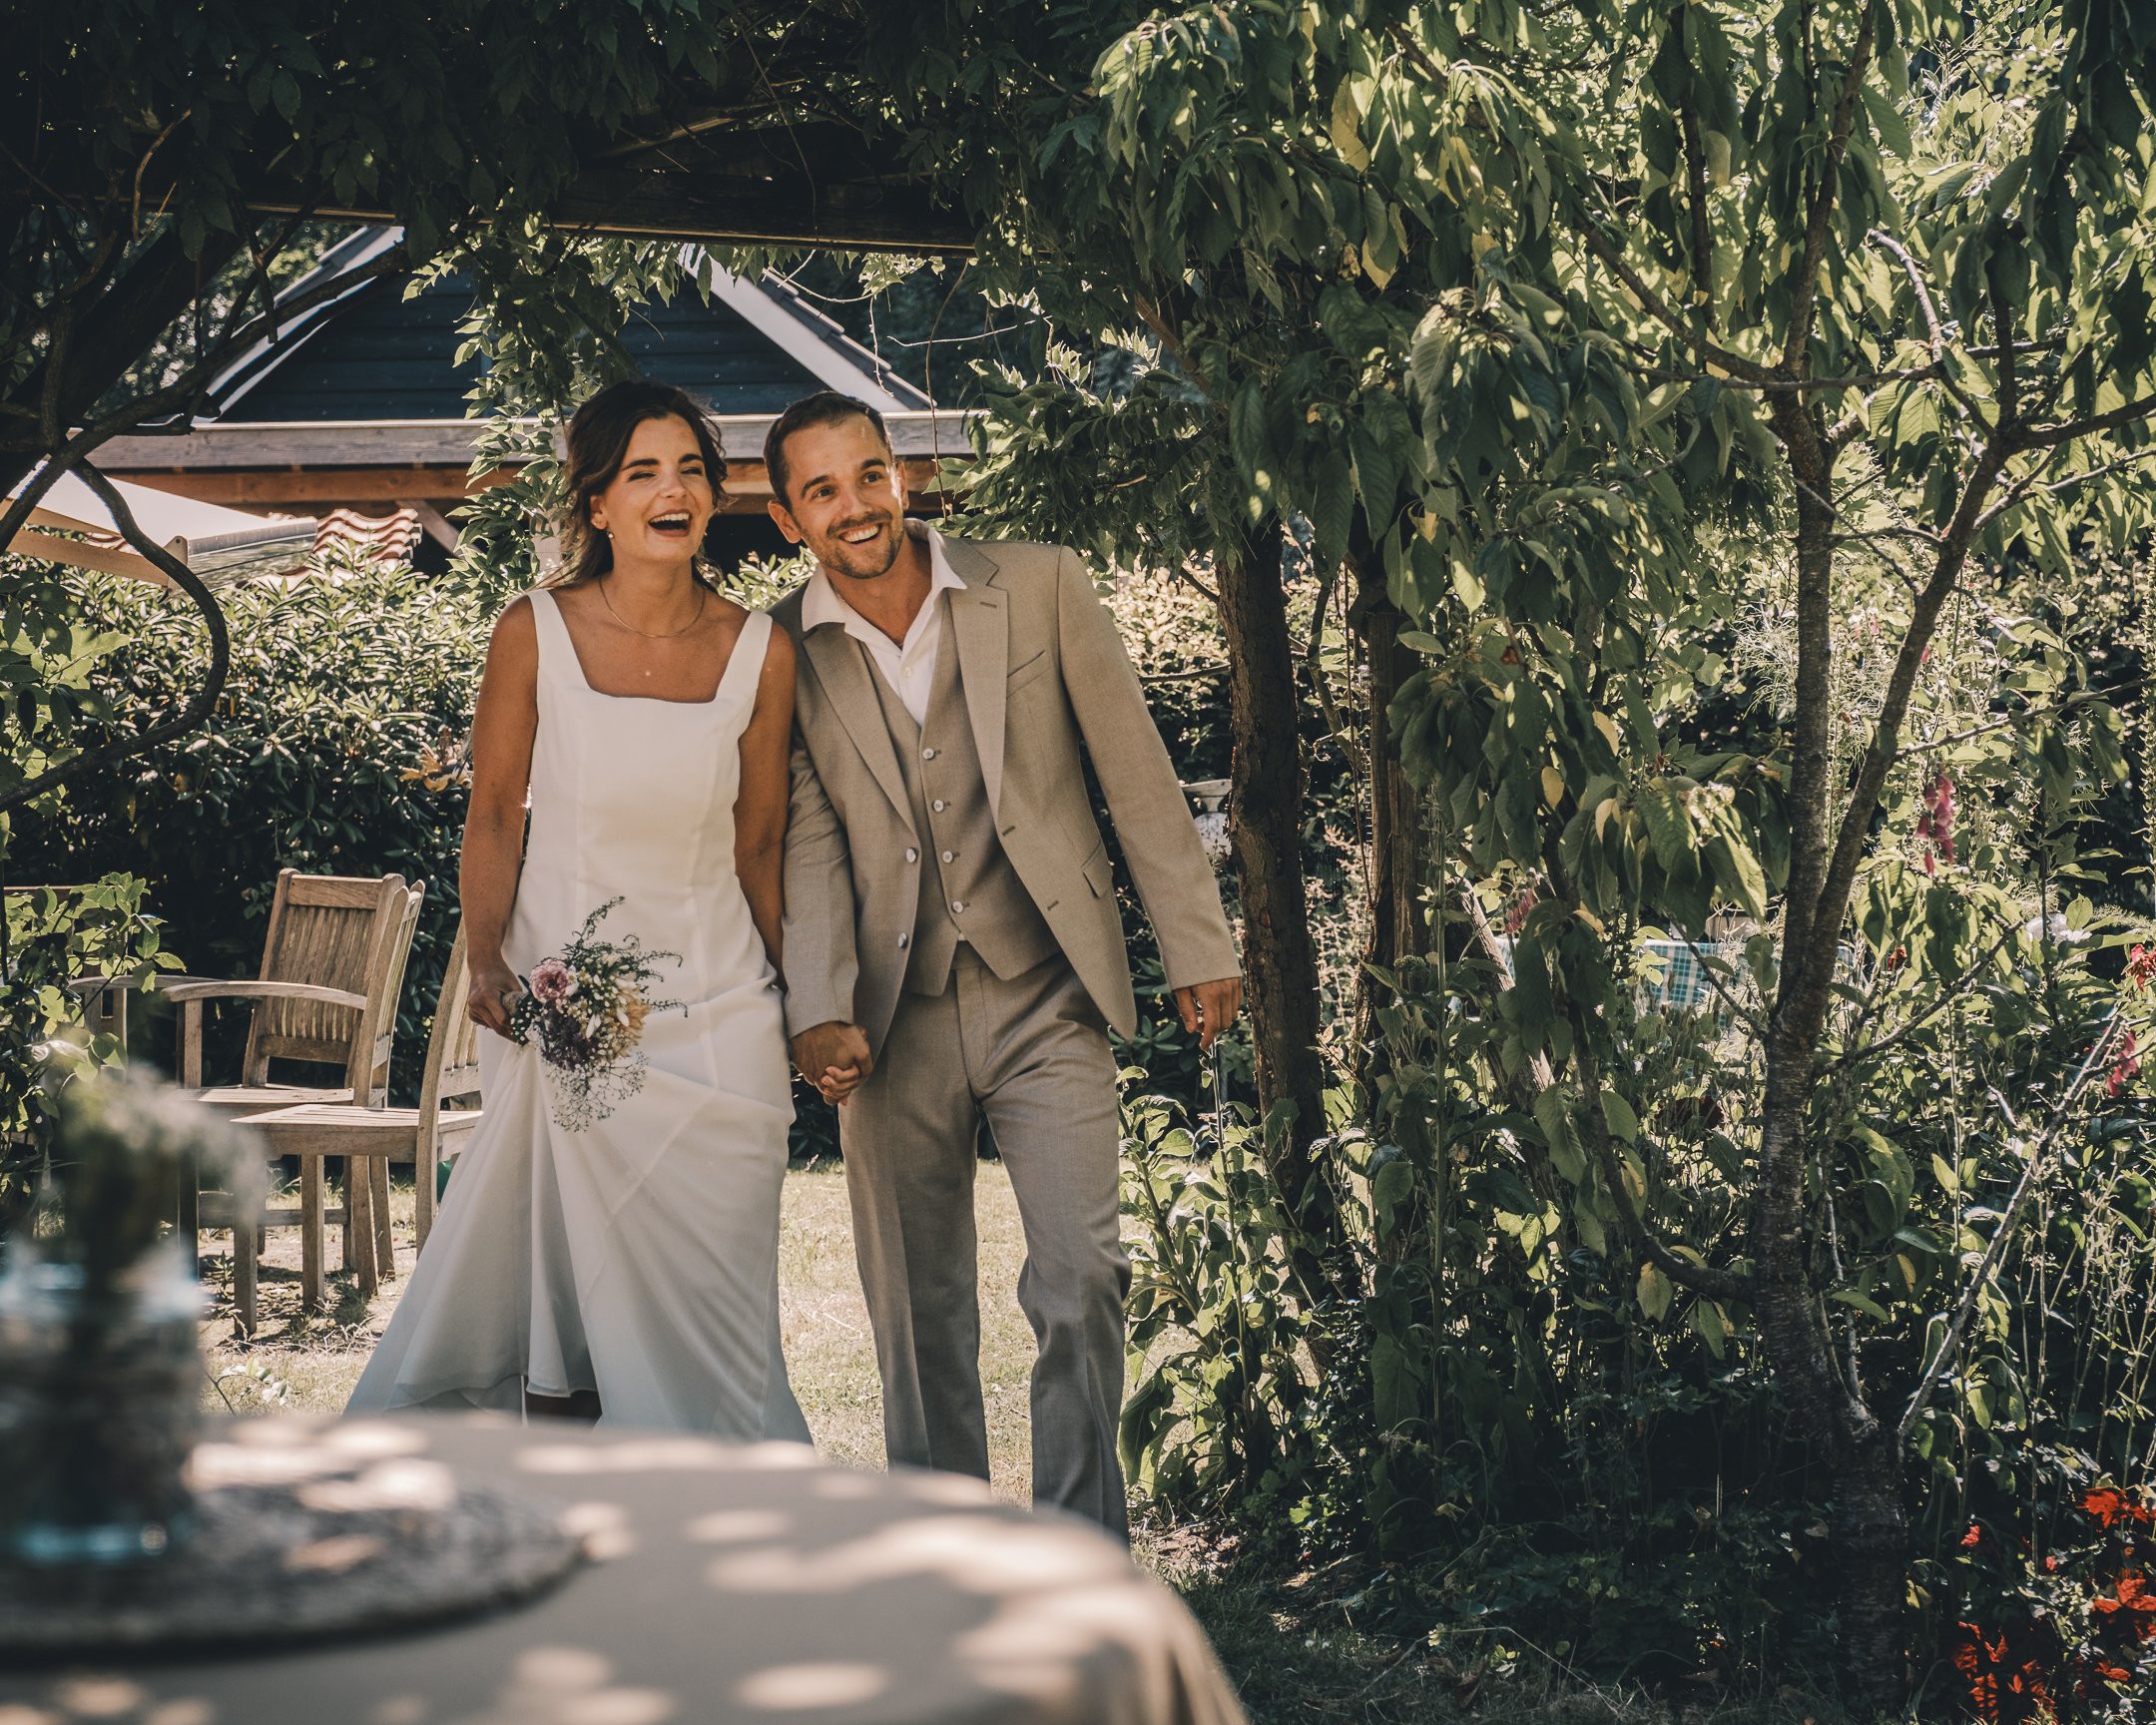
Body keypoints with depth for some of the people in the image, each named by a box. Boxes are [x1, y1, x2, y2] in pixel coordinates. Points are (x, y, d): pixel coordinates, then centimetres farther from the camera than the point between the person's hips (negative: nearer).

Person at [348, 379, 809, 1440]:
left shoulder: (760, 653, -2)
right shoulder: (535, 633, -6)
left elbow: (759, 844, 8)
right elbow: (494, 812, 2)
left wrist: (787, 1011, 13)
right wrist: (487, 962, -10)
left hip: (716, 1010, 2)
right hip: (564, 1002, -1)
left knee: (710, 1303, 4)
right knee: (565, 1283, 0)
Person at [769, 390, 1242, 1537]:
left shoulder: (1038, 588, -2)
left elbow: (1137, 774, 3)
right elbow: (807, 842, -1)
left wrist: (1196, 948, 4)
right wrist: (819, 1012, -15)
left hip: (1044, 999, -1)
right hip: (891, 1017, 2)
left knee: (1080, 1282, -12)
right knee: (916, 1315, 10)